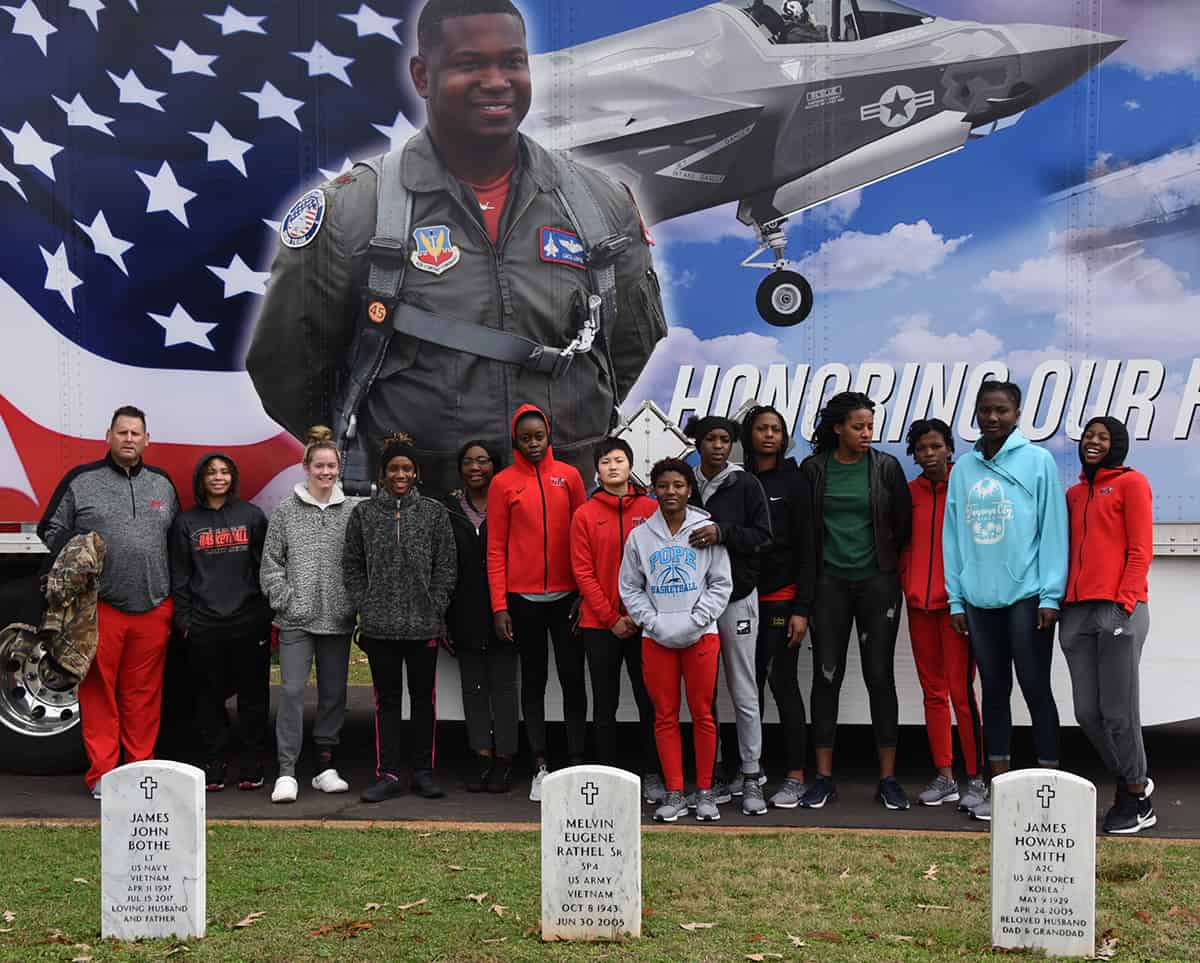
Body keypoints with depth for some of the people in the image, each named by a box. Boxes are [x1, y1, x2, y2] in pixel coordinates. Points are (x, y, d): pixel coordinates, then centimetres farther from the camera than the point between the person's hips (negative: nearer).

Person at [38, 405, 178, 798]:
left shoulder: (162, 483, 15)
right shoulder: (81, 480, 4)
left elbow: (178, 539, 22)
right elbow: (51, 528, 7)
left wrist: (176, 595, 12)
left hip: (154, 608, 3)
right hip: (99, 607, -3)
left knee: (144, 693, 7)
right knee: (98, 691, 0)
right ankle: (102, 773, 6)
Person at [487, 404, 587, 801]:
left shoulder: (568, 476, 5)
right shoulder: (503, 483, 2)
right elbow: (495, 548, 1)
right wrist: (499, 605, -5)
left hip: (566, 594, 1)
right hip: (523, 597, -1)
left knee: (573, 678, 1)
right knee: (533, 679, 7)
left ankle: (576, 763, 7)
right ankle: (540, 767, 11)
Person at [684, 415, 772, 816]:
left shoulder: (745, 485, -1)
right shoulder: (686, 484, 7)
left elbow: (763, 535, -6)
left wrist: (722, 532, -20)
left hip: (737, 597, -3)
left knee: (743, 691, -1)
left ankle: (751, 775, 6)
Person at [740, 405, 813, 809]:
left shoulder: (793, 481, 0)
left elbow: (806, 547, -4)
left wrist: (801, 608, -11)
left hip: (782, 598, -4)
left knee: (783, 682, -4)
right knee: (749, 684, 6)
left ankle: (796, 777, 2)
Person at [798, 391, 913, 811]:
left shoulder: (886, 467, 1)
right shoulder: (813, 469, 1)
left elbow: (904, 523, 8)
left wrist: (889, 564, 9)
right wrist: (808, 581, 5)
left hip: (877, 583, 0)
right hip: (829, 583, 0)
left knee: (880, 676, 1)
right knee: (826, 676, 2)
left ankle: (888, 778, 9)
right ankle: (824, 778, 9)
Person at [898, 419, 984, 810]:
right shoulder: (910, 492, 11)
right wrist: (907, 584, 6)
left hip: (956, 601, -5)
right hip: (919, 602, 5)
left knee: (961, 691, -8)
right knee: (933, 691, 9)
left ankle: (976, 780, 1)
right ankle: (945, 778, 16)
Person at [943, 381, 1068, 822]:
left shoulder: (1038, 461, -2)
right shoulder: (964, 468, 10)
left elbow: (1053, 529, -6)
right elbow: (953, 534, 10)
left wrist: (1050, 595, -11)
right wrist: (956, 599, 6)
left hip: (1027, 596, -4)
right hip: (979, 599, 4)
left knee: (1035, 687, 0)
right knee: (994, 689, 11)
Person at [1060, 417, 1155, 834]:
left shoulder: (1131, 482, 3)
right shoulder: (1074, 494, 21)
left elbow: (1140, 550, -4)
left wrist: (1124, 601, -12)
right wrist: (1060, 599, 10)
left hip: (1117, 610, -6)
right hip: (1076, 612, 6)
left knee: (1118, 711, -3)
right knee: (1087, 712, 5)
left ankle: (1137, 802, 12)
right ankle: (1132, 781, 25)